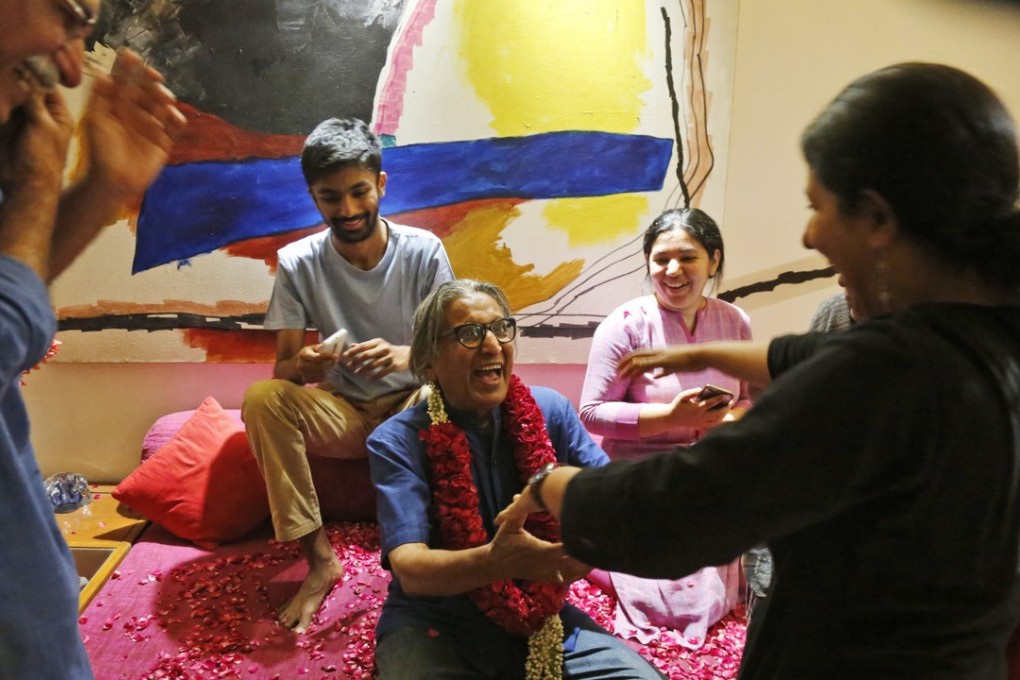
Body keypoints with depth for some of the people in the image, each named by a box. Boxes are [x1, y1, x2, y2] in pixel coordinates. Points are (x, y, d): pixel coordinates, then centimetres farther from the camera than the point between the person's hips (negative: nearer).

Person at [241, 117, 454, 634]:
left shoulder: (423, 250, -11)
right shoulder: (298, 263, -9)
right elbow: (283, 366, -7)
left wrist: (406, 356, -35)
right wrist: (301, 365, -34)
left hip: (413, 407, -1)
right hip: (343, 413, 2)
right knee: (262, 399, -26)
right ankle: (319, 559, -18)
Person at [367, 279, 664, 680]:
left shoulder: (551, 410, 0)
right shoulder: (396, 441, -11)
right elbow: (410, 569, -21)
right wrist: (496, 561, -41)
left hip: (543, 620, 3)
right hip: (436, 627, -3)